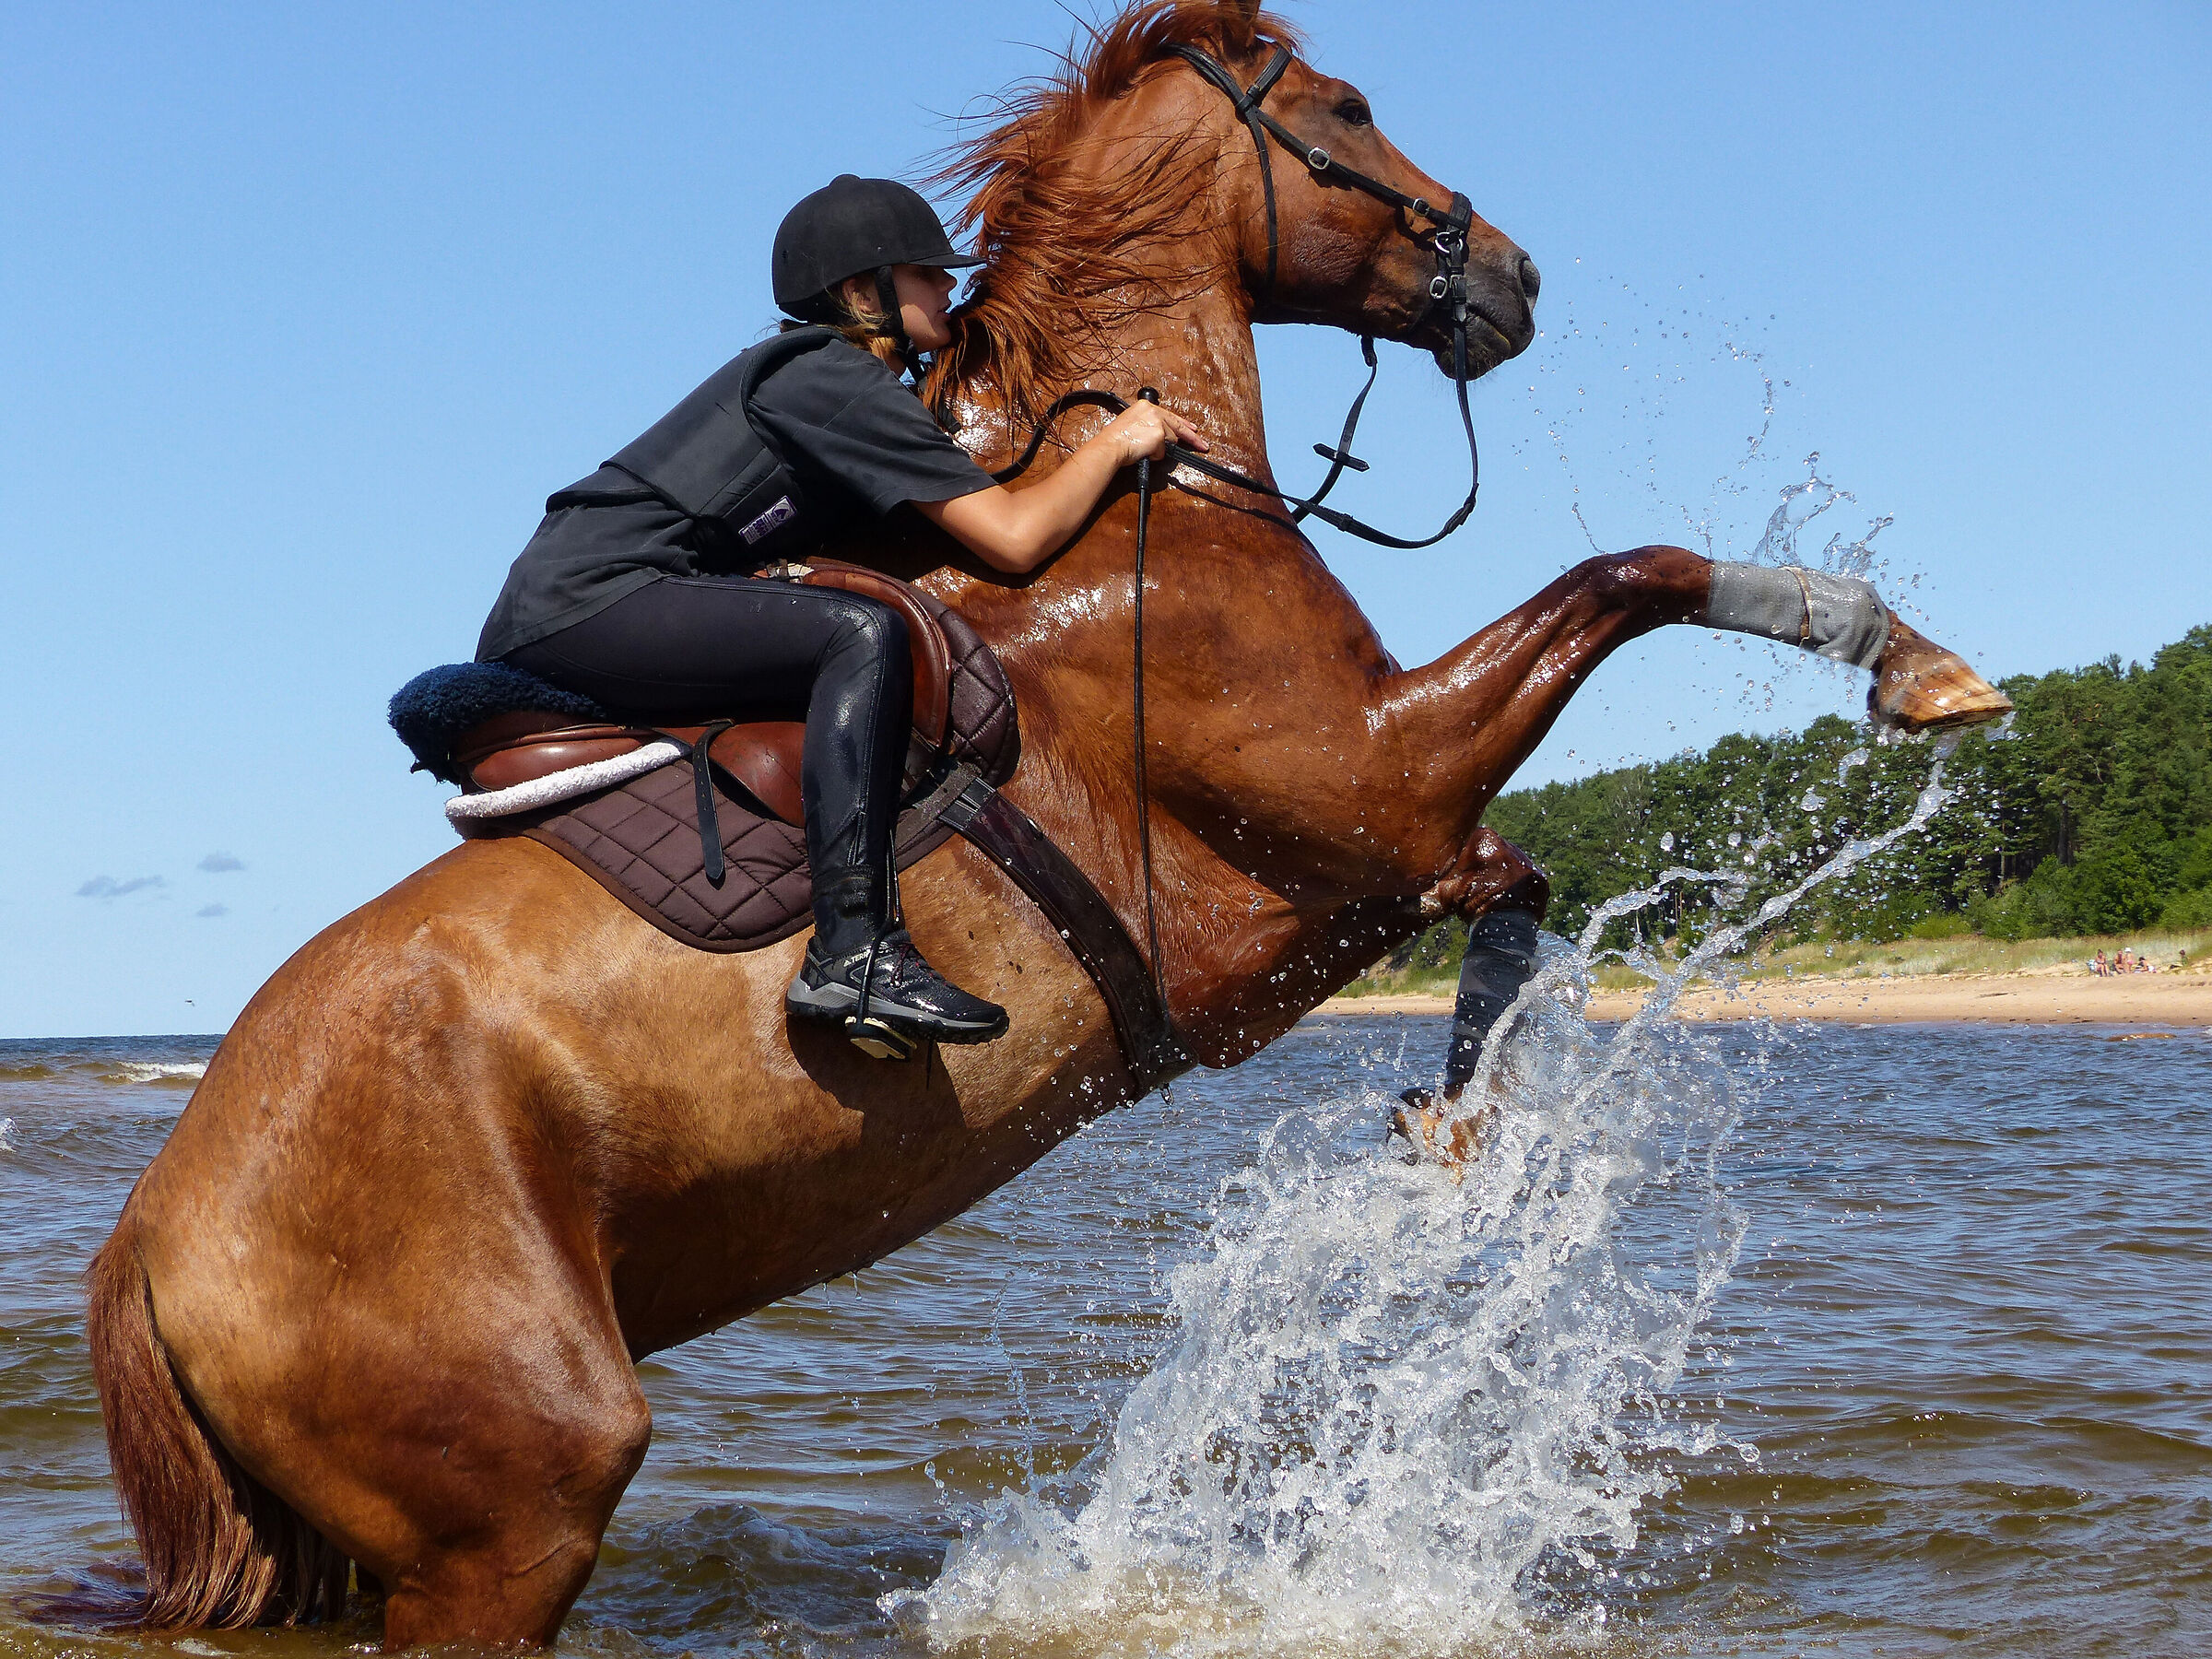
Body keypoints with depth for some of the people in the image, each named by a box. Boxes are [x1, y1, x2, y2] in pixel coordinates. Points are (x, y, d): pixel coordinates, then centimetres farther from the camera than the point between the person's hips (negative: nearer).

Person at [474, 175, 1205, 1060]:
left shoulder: (804, 373, 22)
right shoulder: (841, 383, -8)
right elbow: (1013, 537, -14)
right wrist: (1114, 442, 1)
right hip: (590, 605, -11)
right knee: (862, 635, -25)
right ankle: (852, 952, -32)